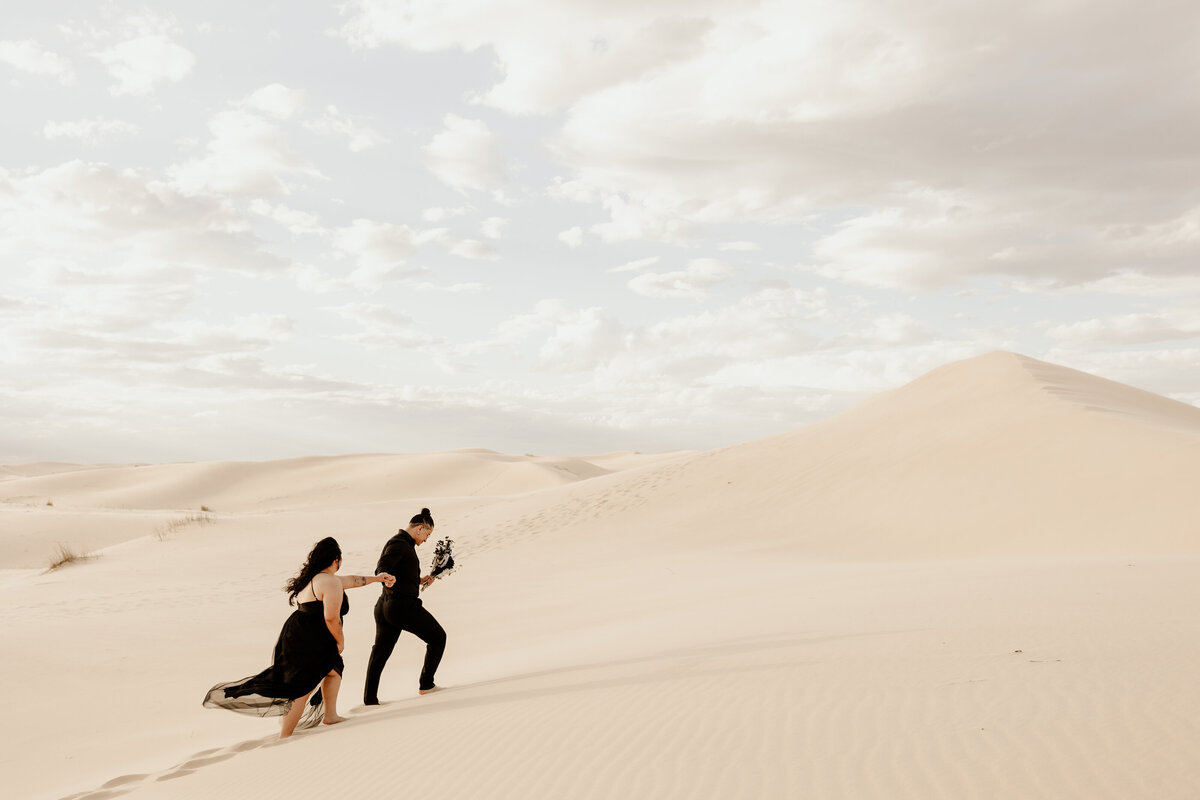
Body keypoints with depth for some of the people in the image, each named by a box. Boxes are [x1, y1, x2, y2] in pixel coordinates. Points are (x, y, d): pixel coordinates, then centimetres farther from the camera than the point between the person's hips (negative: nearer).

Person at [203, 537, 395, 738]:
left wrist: (376, 578, 37)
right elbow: (331, 617, -22)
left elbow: (350, 580, 29)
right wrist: (340, 640, -6)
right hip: (308, 644, -10)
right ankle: (284, 736, -3)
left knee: (335, 669, 25)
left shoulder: (316, 578, 16)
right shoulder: (331, 583, -16)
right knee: (301, 689, -5)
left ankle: (330, 715, 34)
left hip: (296, 636, 10)